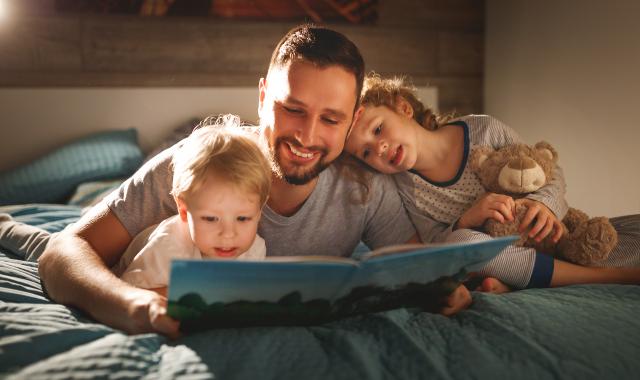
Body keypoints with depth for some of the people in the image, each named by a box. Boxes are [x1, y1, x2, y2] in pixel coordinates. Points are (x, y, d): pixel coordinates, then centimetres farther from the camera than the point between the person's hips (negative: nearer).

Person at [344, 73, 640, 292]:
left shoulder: (483, 131, -12)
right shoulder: (404, 191, -9)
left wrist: (544, 203, -23)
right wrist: (466, 222, -28)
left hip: (549, 242, 2)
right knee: (460, 242, -36)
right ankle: (614, 276, -24)